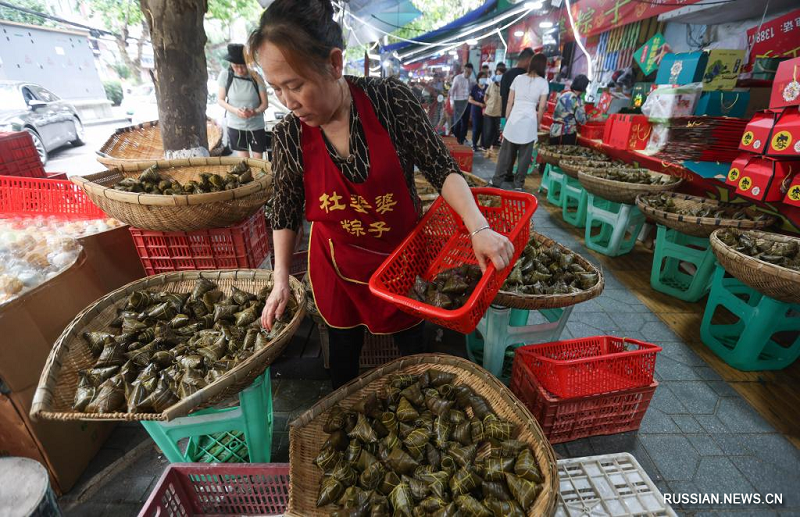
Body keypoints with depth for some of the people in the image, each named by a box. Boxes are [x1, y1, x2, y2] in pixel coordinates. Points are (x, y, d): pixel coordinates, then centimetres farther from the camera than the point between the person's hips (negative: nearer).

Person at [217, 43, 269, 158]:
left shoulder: (256, 78, -12)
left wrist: (255, 112, -28)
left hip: (256, 126, 0)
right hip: (235, 126, 1)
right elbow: (220, 99, -2)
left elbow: (264, 103, -7)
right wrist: (235, 110, -22)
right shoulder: (225, 75, -9)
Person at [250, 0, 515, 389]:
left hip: (401, 254, 0)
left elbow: (440, 168, -14)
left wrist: (479, 228, -27)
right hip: (339, 266, 1)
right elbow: (286, 213, -2)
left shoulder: (390, 100, -19)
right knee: (344, 348, 20)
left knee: (413, 346, 16)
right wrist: (281, 280, -3)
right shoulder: (287, 135, -14)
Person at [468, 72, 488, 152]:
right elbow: (470, 100, -6)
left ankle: (482, 144, 16)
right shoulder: (475, 87, -5)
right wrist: (480, 104, -16)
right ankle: (474, 145, 10)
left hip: (485, 111, 3)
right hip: (476, 111, -3)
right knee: (476, 128, -1)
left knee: (484, 128, 3)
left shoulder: (488, 87, 5)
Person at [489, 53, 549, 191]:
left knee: (505, 153, 10)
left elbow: (510, 102, 8)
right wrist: (538, 124, 10)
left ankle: (496, 181, 14)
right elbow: (541, 107, -1)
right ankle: (518, 184, 12)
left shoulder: (518, 78, 8)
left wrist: (507, 120, 15)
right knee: (524, 156, 7)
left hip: (513, 119, 3)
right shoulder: (543, 82, 0)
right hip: (529, 121, -2)